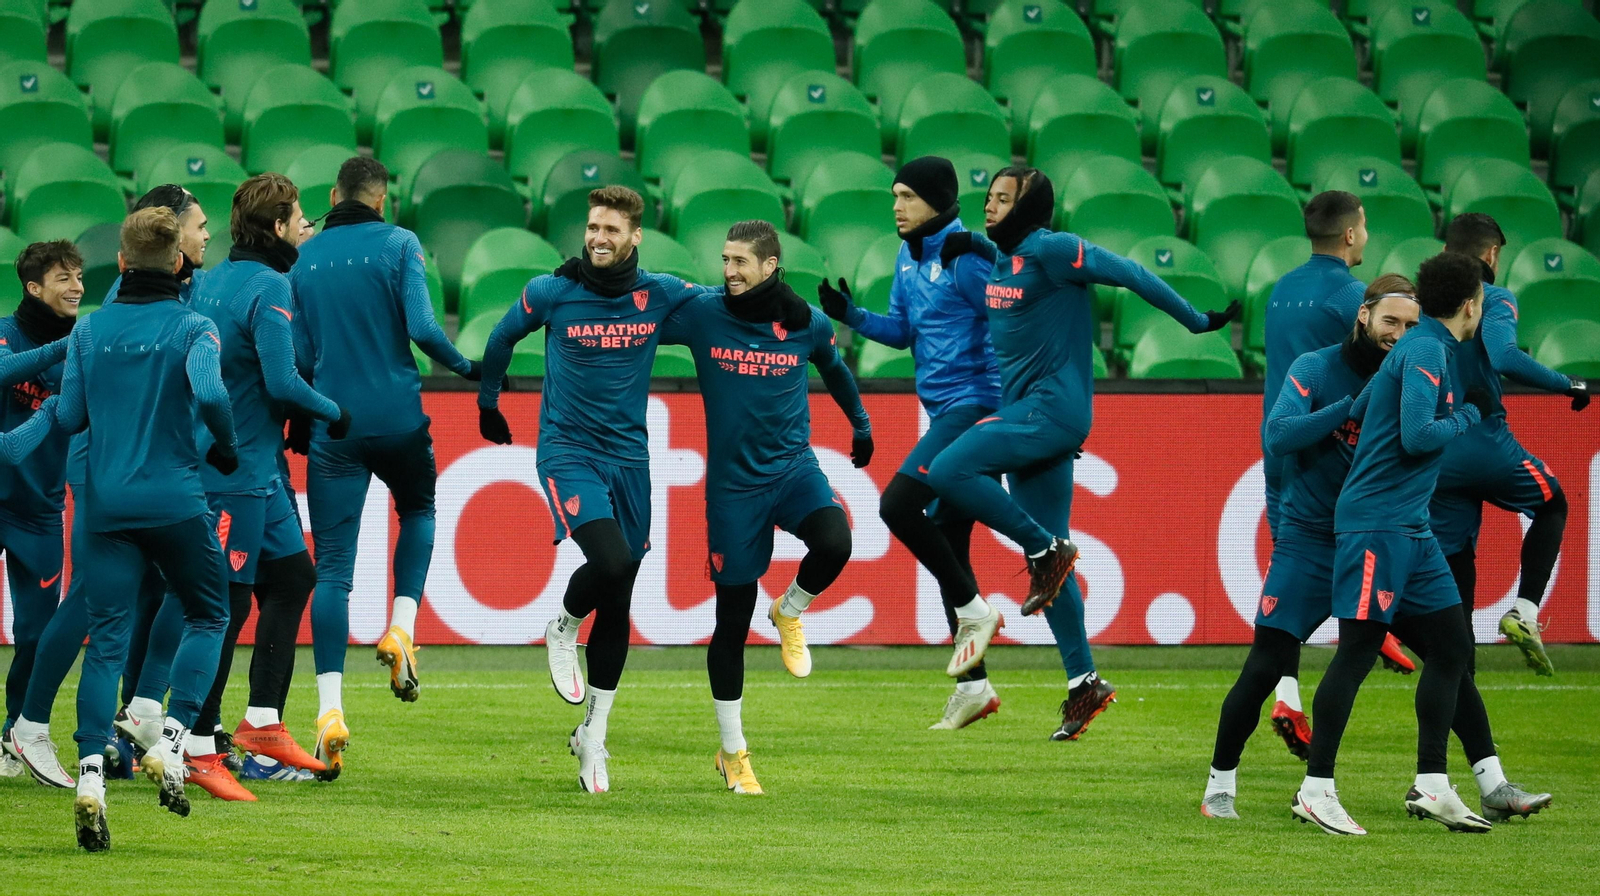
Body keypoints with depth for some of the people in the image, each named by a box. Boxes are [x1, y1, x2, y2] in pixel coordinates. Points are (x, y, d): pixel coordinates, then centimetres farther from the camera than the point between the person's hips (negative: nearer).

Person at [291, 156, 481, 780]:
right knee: (417, 511, 29)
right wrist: (465, 367, 3)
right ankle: (401, 630, 8)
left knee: (331, 568, 1)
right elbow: (422, 328, -14)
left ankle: (330, 710, -11)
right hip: (398, 418, -1)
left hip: (332, 422, 1)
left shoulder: (305, 260, 6)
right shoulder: (398, 245, -3)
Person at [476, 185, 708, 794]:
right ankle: (563, 630, 7)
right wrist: (487, 402, 22)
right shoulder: (553, 292, -6)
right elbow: (503, 337, 13)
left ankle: (593, 736, 19)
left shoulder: (661, 296, -2)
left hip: (629, 457, 3)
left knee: (618, 604, 6)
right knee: (612, 560, -27)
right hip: (568, 451, -3)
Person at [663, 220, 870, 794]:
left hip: (793, 466, 1)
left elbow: (834, 369, 18)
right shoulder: (702, 315, -7)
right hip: (732, 483, -1)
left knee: (833, 543, -31)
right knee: (732, 621, 2)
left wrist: (860, 423, 29)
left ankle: (790, 611, 5)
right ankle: (733, 753, 17)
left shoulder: (807, 325, -2)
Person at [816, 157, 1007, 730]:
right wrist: (851, 316, 4)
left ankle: (973, 612, -6)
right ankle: (973, 686, 14)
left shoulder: (967, 258, -14)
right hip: (943, 412, 10)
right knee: (946, 545, 10)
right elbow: (902, 330, 18)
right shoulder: (909, 257, 13)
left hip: (975, 402, -10)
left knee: (898, 505, -20)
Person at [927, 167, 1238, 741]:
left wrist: (1196, 322, -10)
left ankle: (1046, 549, -8)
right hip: (1025, 413, 9)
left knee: (948, 472, -22)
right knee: (1048, 553, 8)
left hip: (1053, 408, -9)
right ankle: (1083, 682, 12)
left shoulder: (1051, 252, -12)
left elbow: (1131, 275, -13)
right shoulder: (1000, 259, 14)